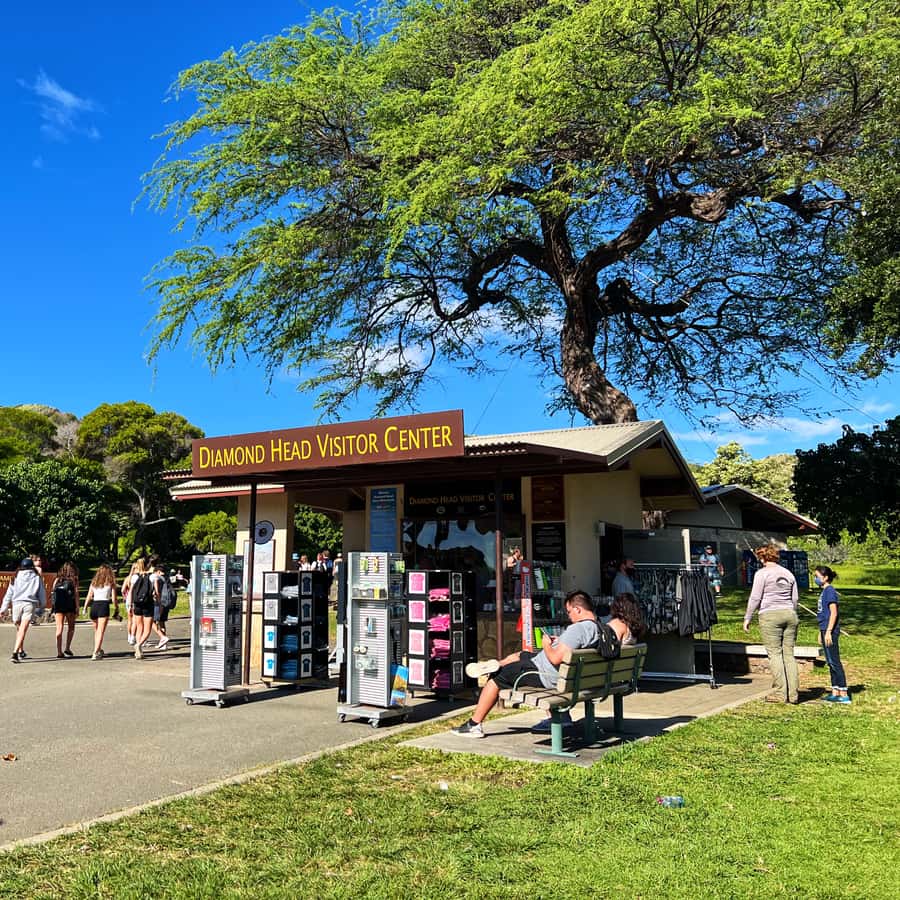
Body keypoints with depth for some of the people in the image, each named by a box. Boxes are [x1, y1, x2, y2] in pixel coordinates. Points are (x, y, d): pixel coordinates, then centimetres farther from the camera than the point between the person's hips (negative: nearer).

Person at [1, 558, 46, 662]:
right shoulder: (37, 578, 9)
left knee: (19, 628, 20)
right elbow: (42, 595, 10)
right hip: (30, 604, -2)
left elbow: (9, 593, 9)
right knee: (23, 630, -8)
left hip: (17, 603, 2)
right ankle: (15, 652, -23)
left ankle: (21, 651, 30)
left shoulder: (16, 577, 12)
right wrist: (41, 609, 19)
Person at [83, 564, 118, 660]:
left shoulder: (94, 582, 15)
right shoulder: (111, 583, 4)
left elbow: (88, 597, 8)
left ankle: (98, 650, 30)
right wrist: (117, 608, 11)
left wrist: (85, 608, 9)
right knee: (101, 631, -4)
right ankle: (95, 653, -13)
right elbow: (114, 599, 0)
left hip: (94, 606, 4)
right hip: (104, 606, -4)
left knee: (96, 630, 20)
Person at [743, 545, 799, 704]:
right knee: (789, 654, 7)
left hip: (770, 615, -5)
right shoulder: (788, 573, 14)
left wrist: (747, 618, 1)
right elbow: (795, 598, 18)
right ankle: (793, 694, 6)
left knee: (775, 654, -3)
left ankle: (779, 693, -5)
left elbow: (755, 598, -6)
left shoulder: (762, 573, -4)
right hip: (789, 614, 6)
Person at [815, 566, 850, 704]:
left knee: (834, 662, -7)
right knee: (831, 662, 12)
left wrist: (828, 631, -21)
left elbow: (834, 613, -18)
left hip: (830, 630, -10)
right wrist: (821, 632, 25)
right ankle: (835, 692, 18)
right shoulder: (825, 591, 15)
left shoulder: (830, 591, -13)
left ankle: (844, 694, -4)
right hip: (825, 630, 10)